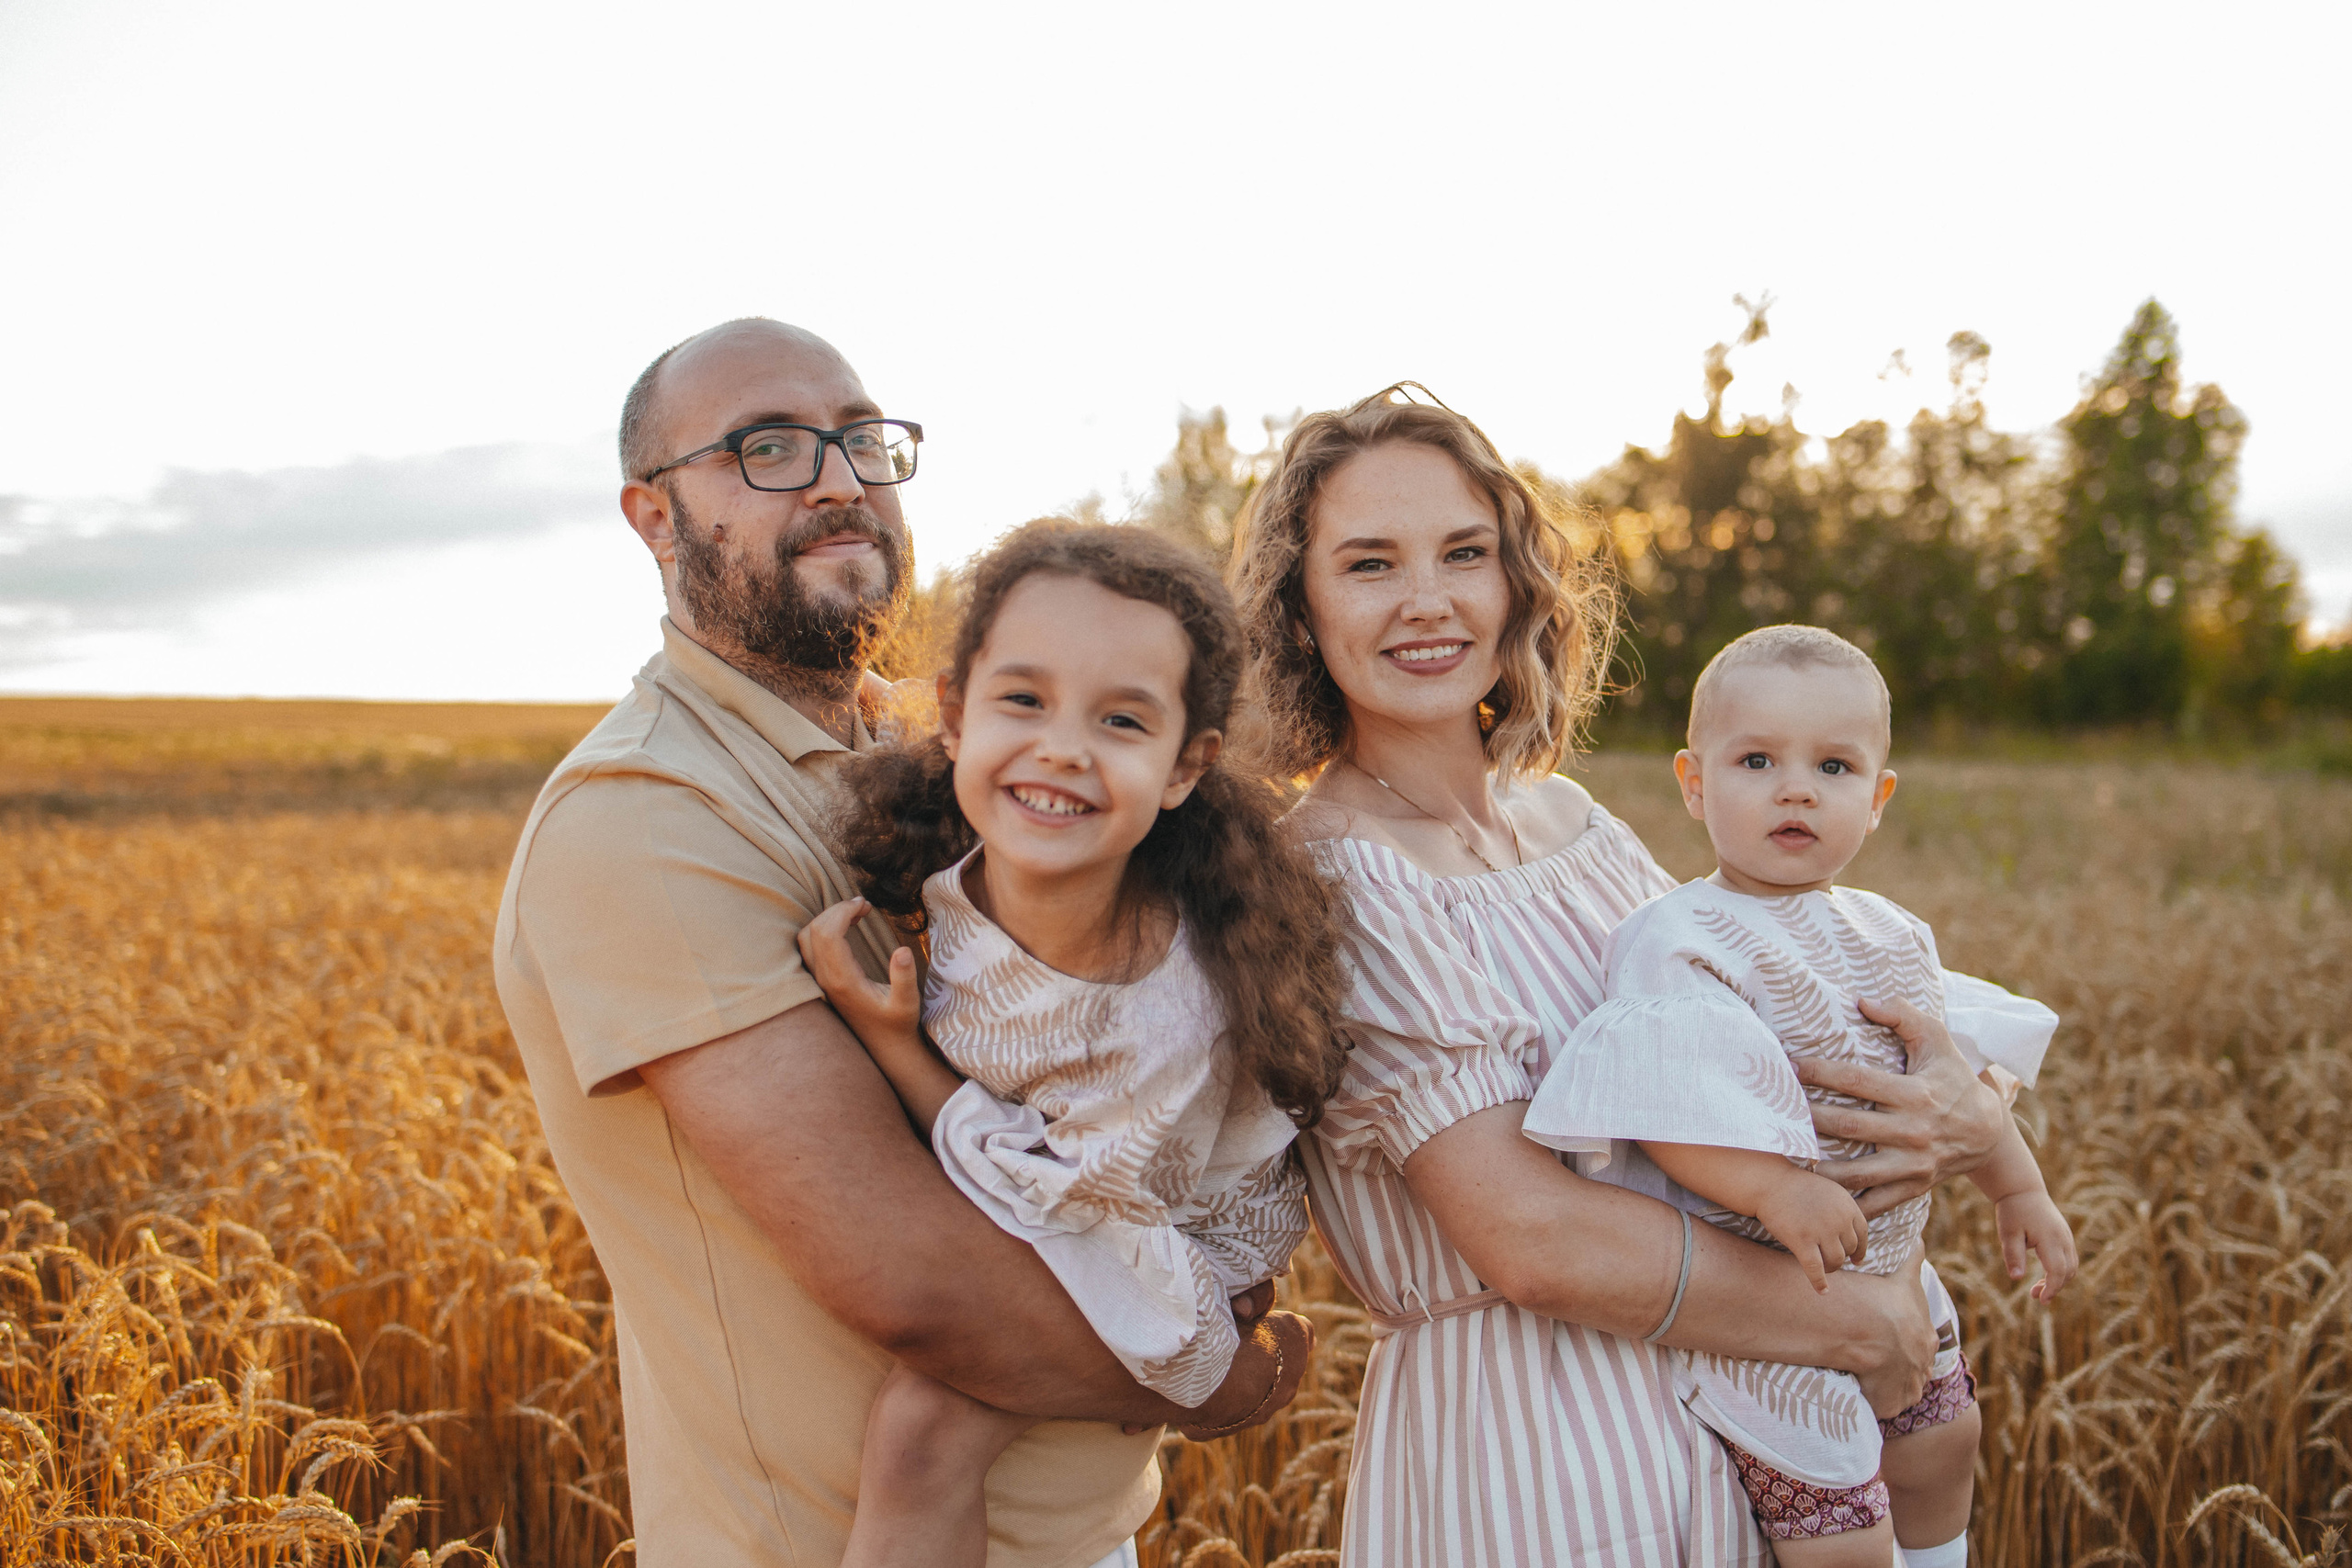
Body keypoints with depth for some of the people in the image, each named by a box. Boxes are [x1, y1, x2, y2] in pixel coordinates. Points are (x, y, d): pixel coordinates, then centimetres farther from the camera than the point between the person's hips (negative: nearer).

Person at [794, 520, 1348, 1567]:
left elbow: (1034, 1199, -23)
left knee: (920, 1425, -18)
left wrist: (888, 1037, -27)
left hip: (1156, 1251, -6)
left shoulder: (1164, 1019, -40)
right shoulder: (945, 865, -24)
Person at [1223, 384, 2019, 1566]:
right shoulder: (1330, 881, -19)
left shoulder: (1562, 814, 5)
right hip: (1519, 1463, -7)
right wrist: (1861, 1325, -15)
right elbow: (1531, 1236, -24)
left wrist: (1965, 1118, -12)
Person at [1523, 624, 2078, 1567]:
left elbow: (1961, 1066, 20)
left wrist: (2019, 1188, 22)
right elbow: (1653, 1100, -34)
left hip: (1890, 1282, 9)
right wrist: (1776, 1188, -42)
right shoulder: (1685, 942, -21)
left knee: (1941, 1449, 28)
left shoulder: (1890, 935, 6)